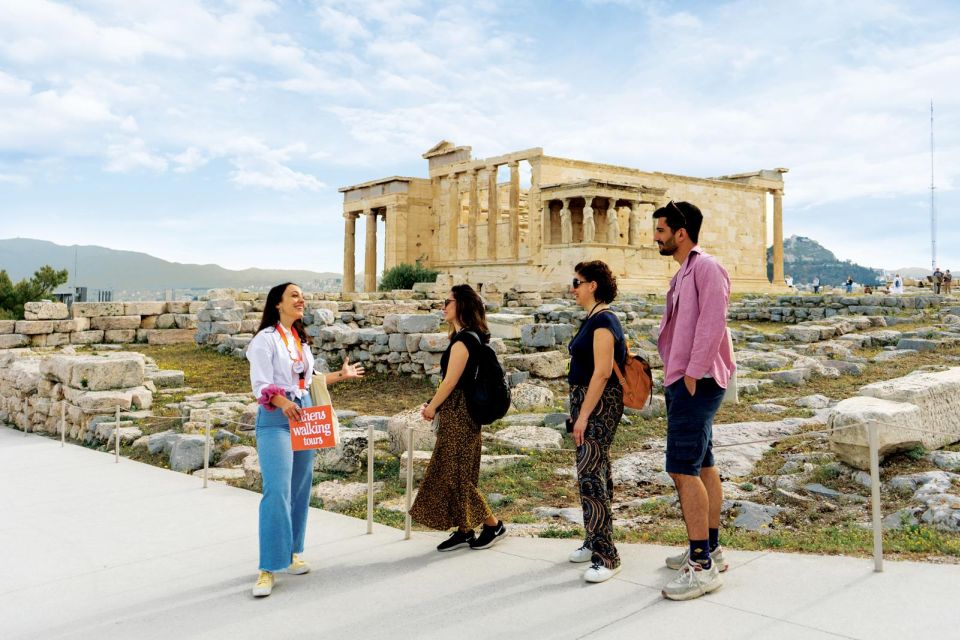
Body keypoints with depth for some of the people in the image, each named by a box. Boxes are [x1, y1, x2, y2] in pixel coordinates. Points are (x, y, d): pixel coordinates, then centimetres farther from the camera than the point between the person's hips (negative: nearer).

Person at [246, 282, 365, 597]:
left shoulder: (301, 339, 15)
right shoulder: (265, 339, -9)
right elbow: (262, 385, -17)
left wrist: (340, 375, 22)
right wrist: (283, 403, -35)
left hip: (302, 413, 8)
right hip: (275, 418, -8)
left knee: (300, 488, 10)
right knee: (277, 491, -13)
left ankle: (292, 553, 23)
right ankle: (268, 568, -7)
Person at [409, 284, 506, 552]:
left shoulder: (463, 340, -18)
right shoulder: (470, 337, 13)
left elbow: (450, 381, -17)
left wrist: (432, 407, -4)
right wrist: (434, 405, 14)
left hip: (458, 414, -10)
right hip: (456, 414, 10)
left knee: (455, 474, -1)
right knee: (452, 472, 13)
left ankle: (493, 524, 9)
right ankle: (464, 530, 19)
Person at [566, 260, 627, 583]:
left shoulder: (603, 321, -16)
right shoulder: (592, 320, 15)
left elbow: (602, 372, -22)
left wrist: (584, 415, -22)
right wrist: (578, 410, 20)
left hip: (600, 405, -10)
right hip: (588, 402, 10)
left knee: (590, 476, -12)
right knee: (596, 473, 16)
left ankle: (606, 556, -8)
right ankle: (594, 541, 27)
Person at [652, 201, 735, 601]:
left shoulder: (705, 266, -12)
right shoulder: (683, 273, 19)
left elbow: (712, 322, -21)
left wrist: (693, 373, -22)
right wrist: (675, 376, 13)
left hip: (696, 382, -11)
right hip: (683, 381, 11)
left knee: (684, 468, -12)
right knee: (702, 466, 15)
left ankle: (702, 566, -7)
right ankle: (710, 549, 25)